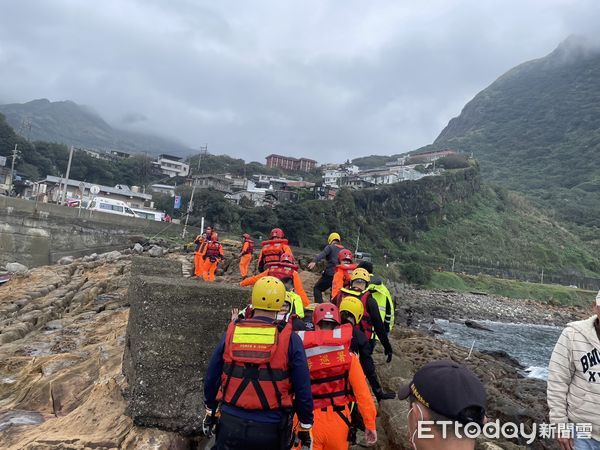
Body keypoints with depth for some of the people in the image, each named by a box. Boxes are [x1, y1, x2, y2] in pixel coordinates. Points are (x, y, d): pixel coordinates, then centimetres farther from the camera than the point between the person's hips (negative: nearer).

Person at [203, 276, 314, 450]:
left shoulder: (231, 332, -4)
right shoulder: (289, 339, -11)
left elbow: (211, 377, 6)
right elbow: (302, 388, -8)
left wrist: (210, 411, 21)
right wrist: (305, 426, 6)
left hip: (231, 424, 1)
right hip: (270, 429, -1)